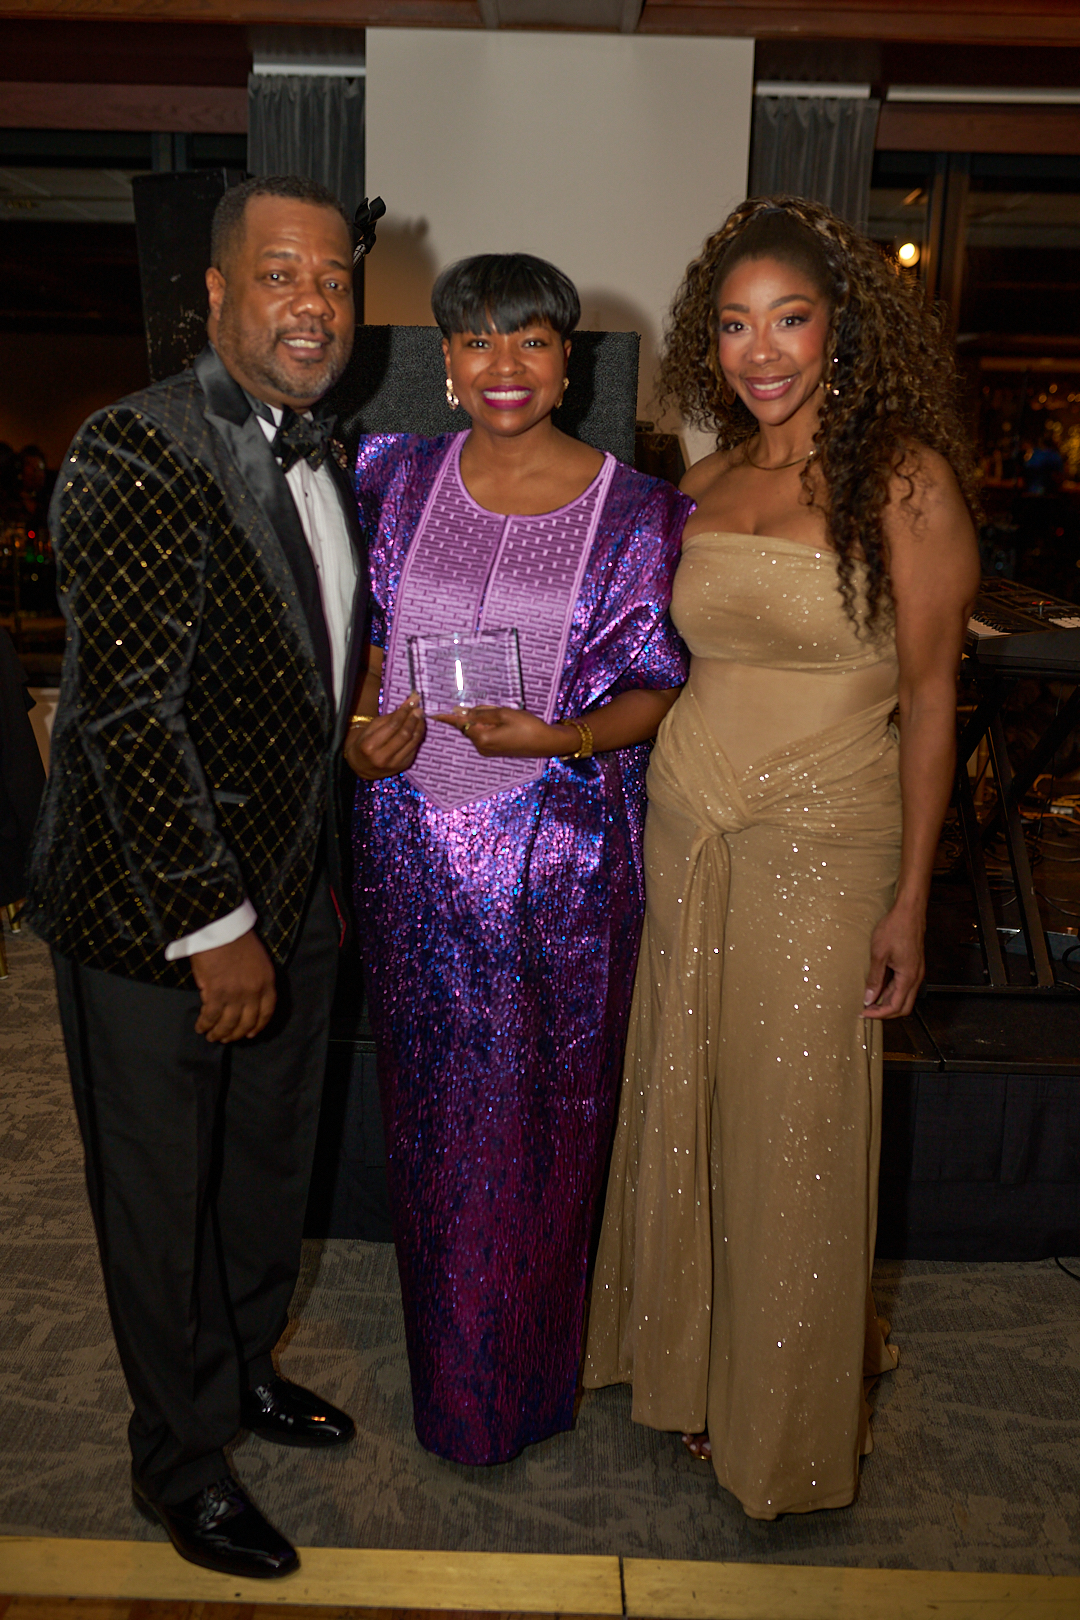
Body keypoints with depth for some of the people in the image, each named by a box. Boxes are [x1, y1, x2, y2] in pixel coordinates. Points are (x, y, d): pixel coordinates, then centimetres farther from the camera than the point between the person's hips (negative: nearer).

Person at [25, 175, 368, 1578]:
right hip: (155, 918, -8)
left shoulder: (317, 456, 8)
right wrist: (214, 928, -21)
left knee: (270, 1167, 24)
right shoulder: (140, 453, -20)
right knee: (165, 1199, 13)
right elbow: (128, 714, -24)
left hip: (286, 896, 8)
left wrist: (309, 885, 13)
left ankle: (244, 1365, 49)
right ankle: (181, 1456, 36)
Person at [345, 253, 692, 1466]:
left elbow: (656, 689, -2)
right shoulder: (398, 479, 5)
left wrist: (558, 738, -20)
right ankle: (442, 1366, 40)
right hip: (414, 845, 3)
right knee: (430, 1115, 15)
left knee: (537, 1124, 9)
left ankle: (520, 1380, 36)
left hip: (559, 855, -3)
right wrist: (363, 721, -6)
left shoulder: (637, 513, -4)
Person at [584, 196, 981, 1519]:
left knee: (795, 1123, 7)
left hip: (823, 842, -5)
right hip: (684, 826, 5)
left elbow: (929, 694, -9)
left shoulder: (903, 478, -10)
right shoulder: (707, 484, 6)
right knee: (686, 1100, 14)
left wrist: (912, 897, -11)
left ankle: (788, 1418, 33)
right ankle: (696, 1359, 38)